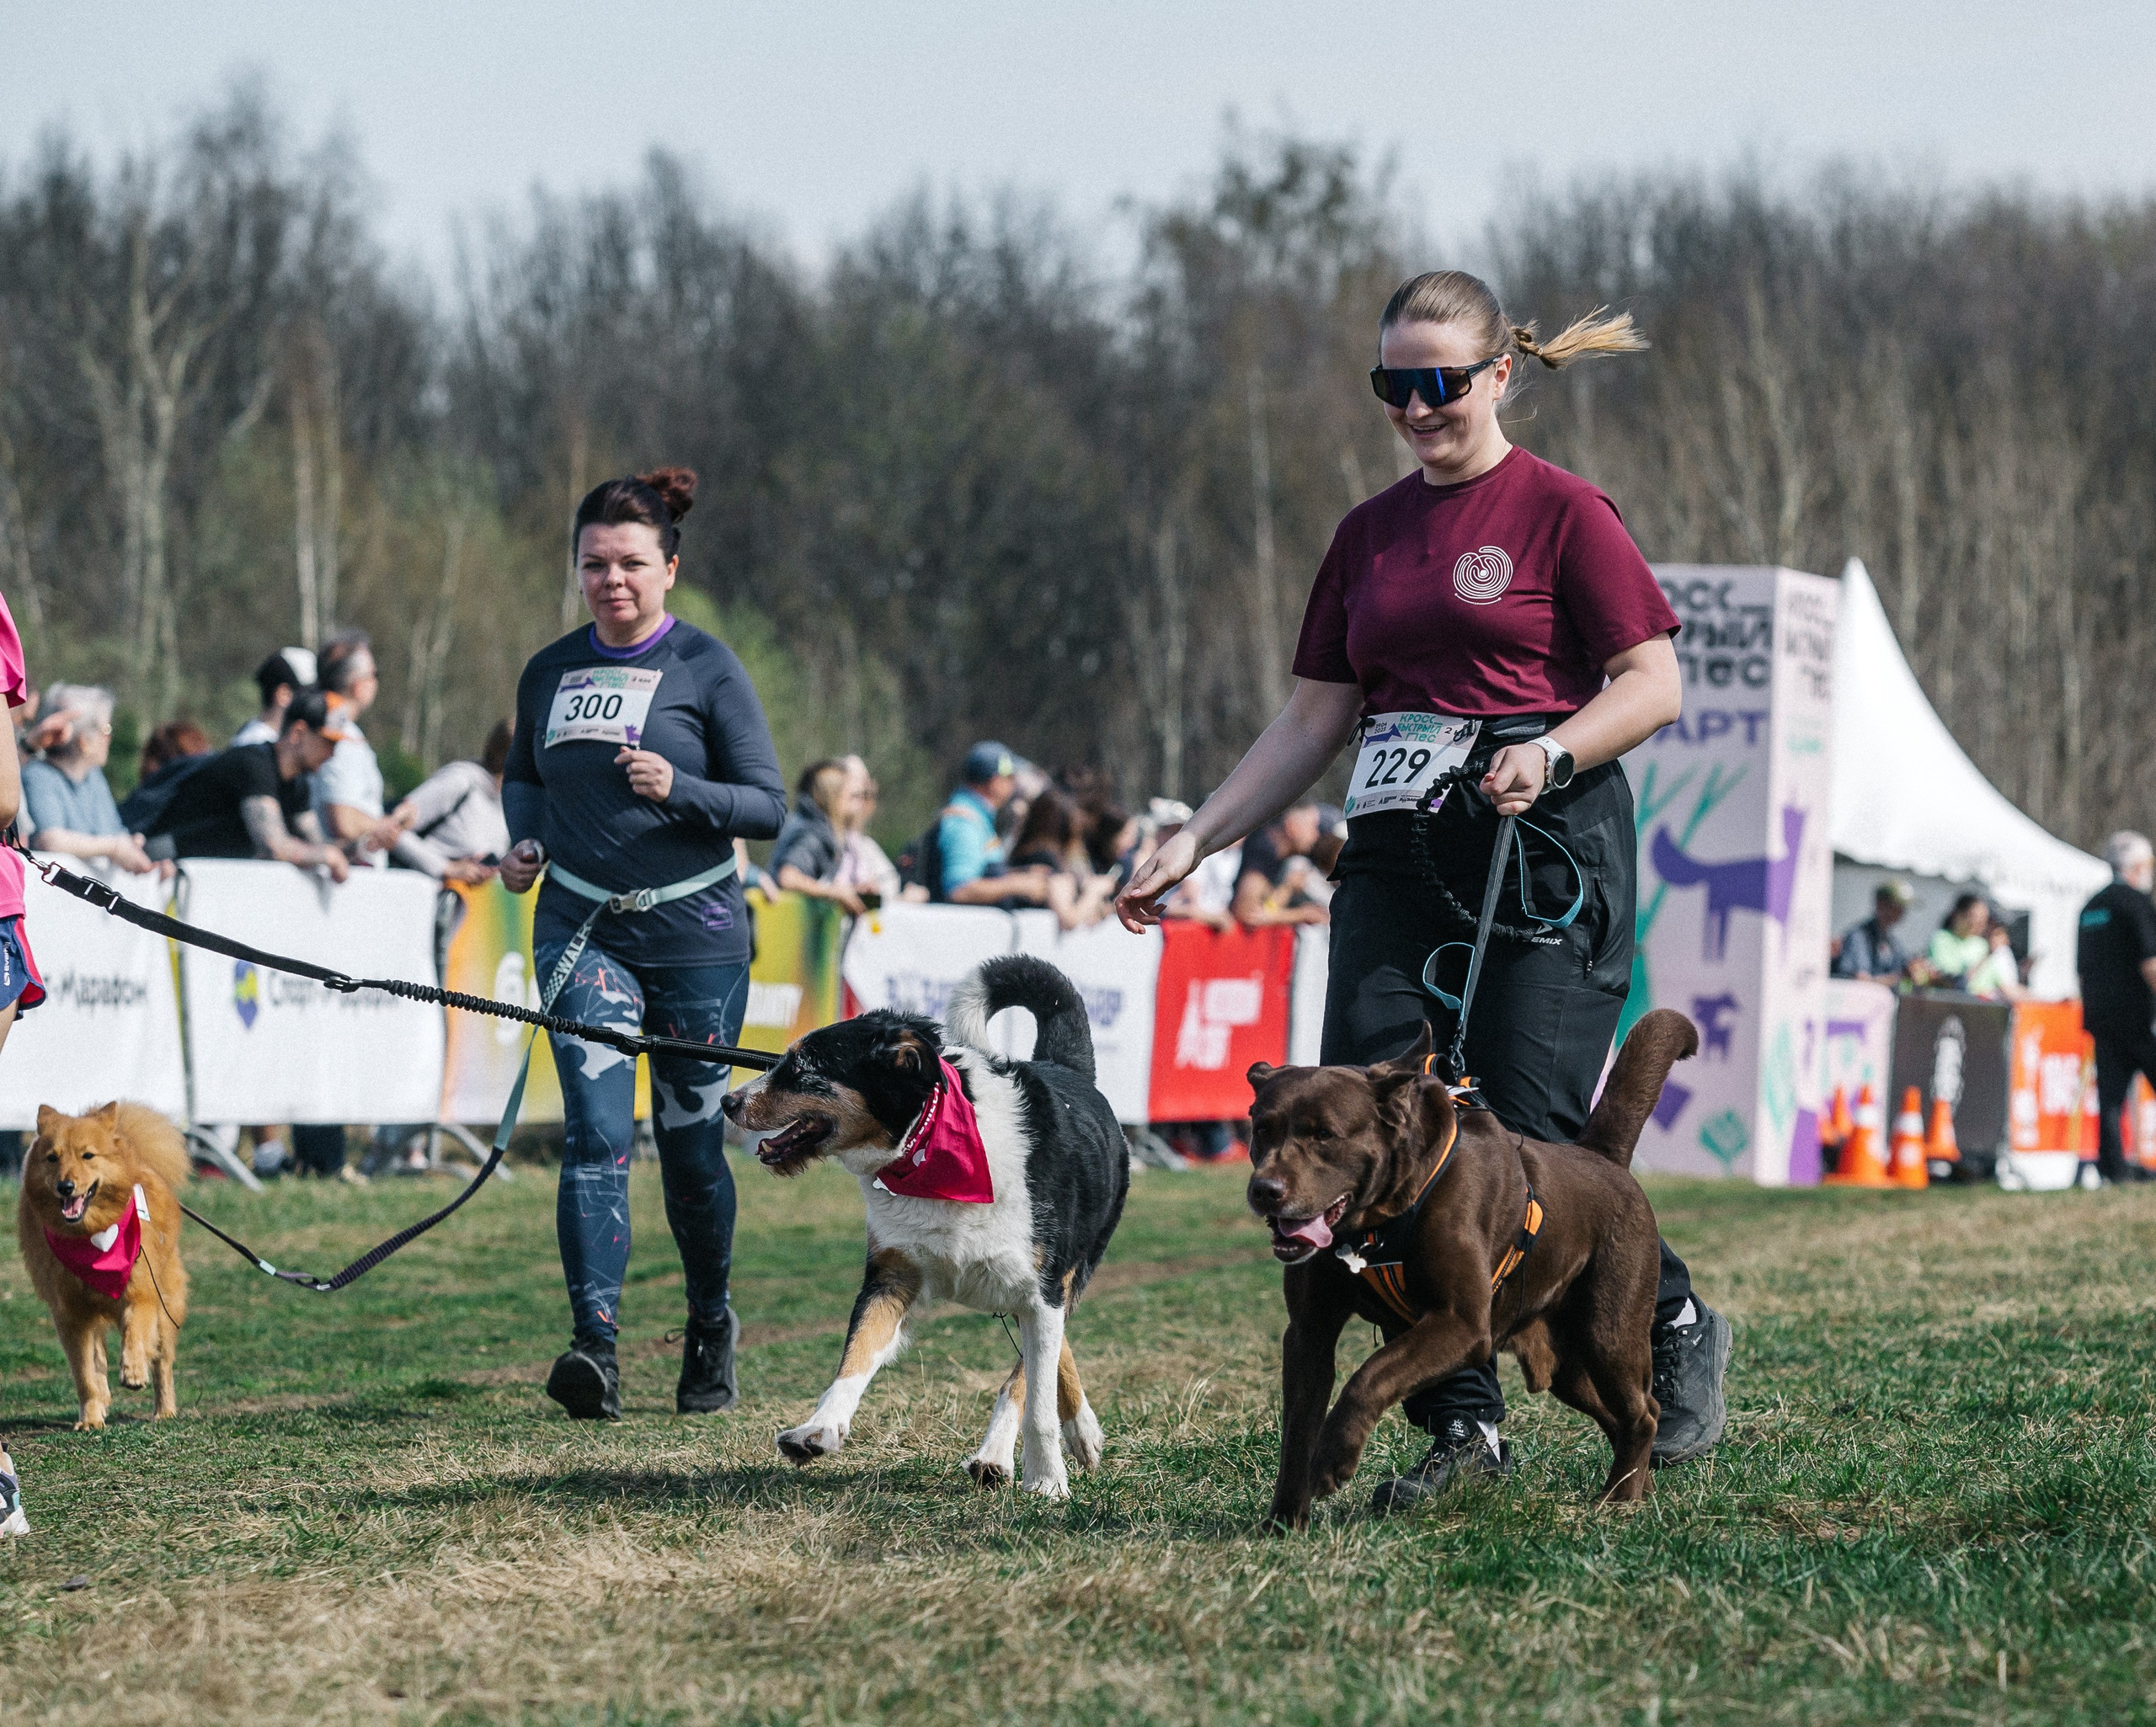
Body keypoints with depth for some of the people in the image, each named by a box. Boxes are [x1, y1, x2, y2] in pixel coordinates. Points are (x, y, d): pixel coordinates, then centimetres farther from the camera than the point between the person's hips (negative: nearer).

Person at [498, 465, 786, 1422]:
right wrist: (525, 841, 7)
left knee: (691, 1144, 7)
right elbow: (522, 775, 27)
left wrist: (679, 789, -20)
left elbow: (770, 804, -4)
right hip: (583, 932, 2)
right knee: (598, 1129, -14)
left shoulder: (707, 668, -3)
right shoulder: (551, 672, 9)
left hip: (693, 935, -2)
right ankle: (596, 1350, -24)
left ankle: (710, 1326, 30)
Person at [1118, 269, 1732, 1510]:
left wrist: (1551, 750, -21)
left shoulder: (1561, 511, -1)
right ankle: (1464, 1429, 0)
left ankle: (1678, 1328, 15)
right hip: (1397, 851, 6)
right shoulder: (1372, 534, 17)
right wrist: (1197, 844, 12)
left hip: (1542, 851, -6)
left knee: (1525, 1139, -11)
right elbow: (1316, 720, 19)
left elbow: (1654, 685, -4)